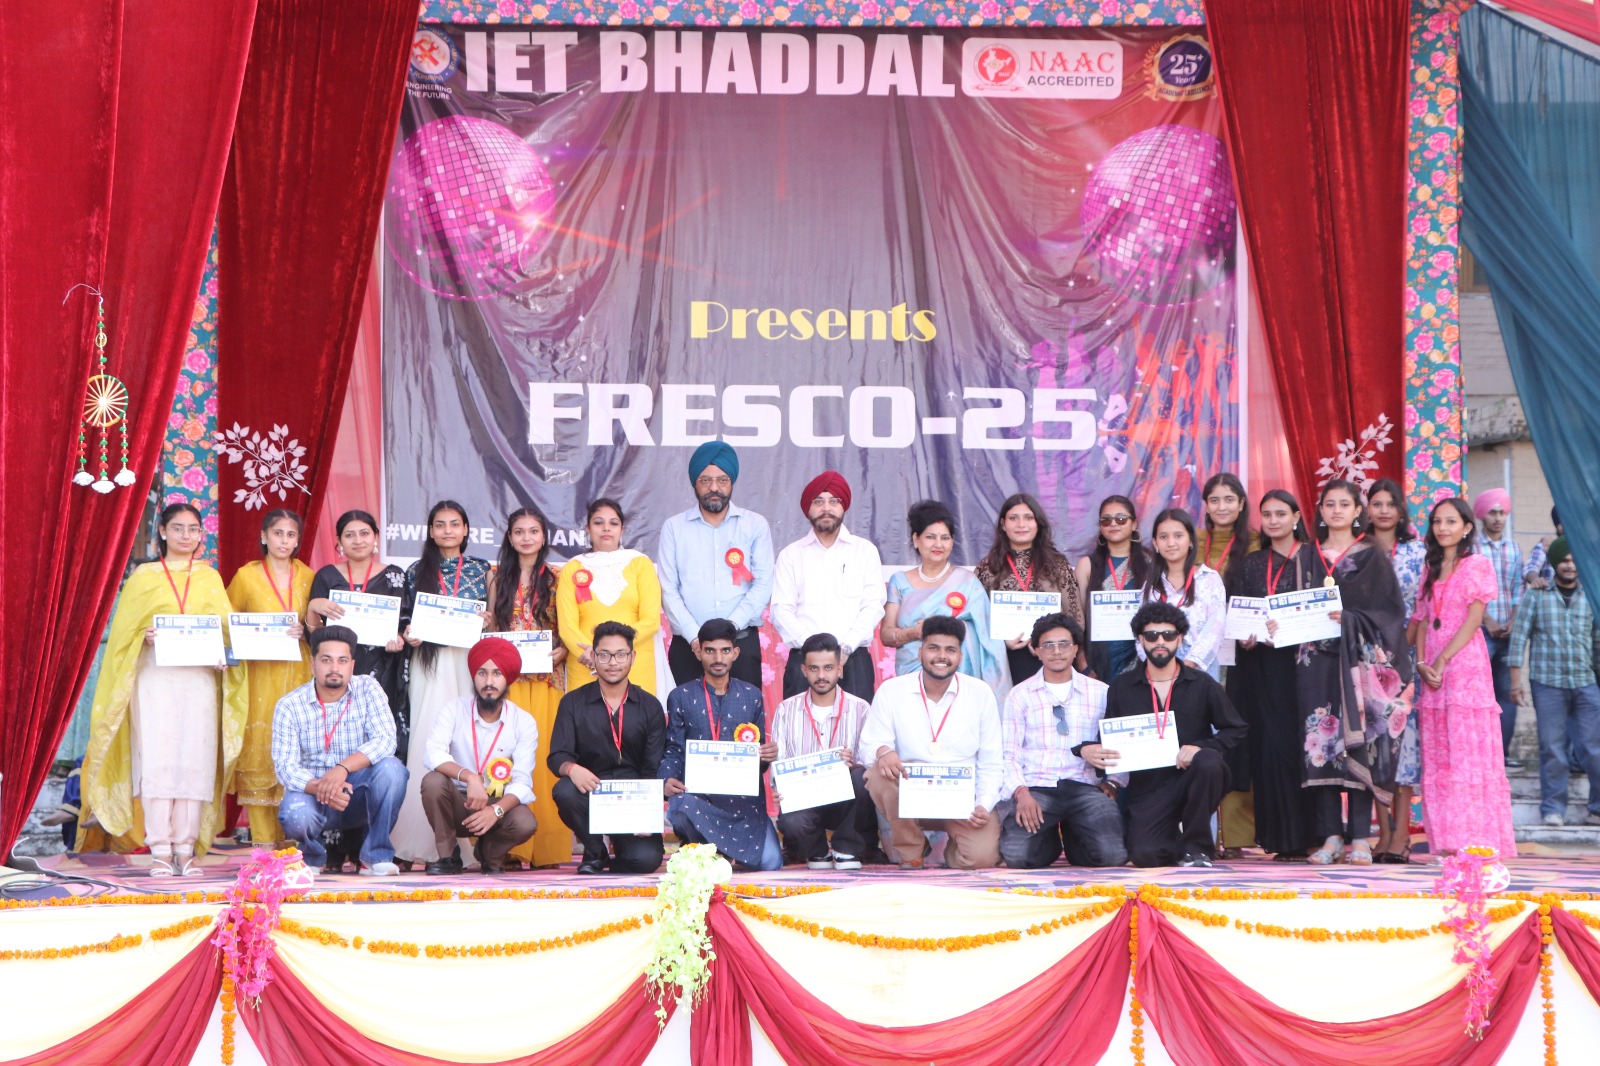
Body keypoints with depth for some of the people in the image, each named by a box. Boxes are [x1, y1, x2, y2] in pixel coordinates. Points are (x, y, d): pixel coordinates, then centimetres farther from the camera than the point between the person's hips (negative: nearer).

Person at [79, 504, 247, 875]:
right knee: (157, 758, -11)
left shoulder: (210, 578, 15)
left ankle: (186, 848, -2)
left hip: (200, 677, 2)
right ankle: (159, 850, -10)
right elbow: (125, 630, 8)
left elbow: (228, 627, 12)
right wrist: (145, 636, -12)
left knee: (195, 760, -5)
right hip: (156, 676, -2)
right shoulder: (144, 576, 10)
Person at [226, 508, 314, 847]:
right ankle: (263, 842, -2)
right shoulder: (246, 576, 5)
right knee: (259, 752, -6)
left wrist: (305, 632, -3)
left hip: (298, 675, 2)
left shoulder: (307, 577, 12)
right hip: (260, 676, -2)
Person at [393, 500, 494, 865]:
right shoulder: (417, 571, 12)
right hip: (428, 664, 0)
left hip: (470, 661, 0)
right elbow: (406, 619, 12)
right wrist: (409, 634, -8)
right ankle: (424, 841, -3)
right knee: (427, 741, -7)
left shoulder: (482, 570, 11)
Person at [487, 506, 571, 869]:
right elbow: (490, 626, 13)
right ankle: (509, 846, -3)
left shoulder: (556, 578, 9)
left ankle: (545, 848, 0)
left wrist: (561, 652, -10)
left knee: (544, 755, -5)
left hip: (546, 678, -1)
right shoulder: (497, 577, 13)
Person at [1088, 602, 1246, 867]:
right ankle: (1175, 838, 16)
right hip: (1148, 788, 0)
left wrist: (1200, 748, -15)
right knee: (1144, 855, -24)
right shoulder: (1122, 686, 7)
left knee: (1208, 762, -35)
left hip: (1192, 778, 0)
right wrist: (1088, 751, -13)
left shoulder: (1202, 684, 5)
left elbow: (1236, 729, 3)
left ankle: (1195, 846, -11)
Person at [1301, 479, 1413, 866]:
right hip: (1318, 660, 2)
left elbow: (1390, 609, -1)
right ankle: (1331, 836, 0)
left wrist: (1348, 619, -14)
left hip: (1359, 659, -2)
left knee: (1358, 742, -7)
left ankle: (1360, 838, -4)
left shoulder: (1372, 557, 7)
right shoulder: (1310, 557, 15)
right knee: (1322, 742, -3)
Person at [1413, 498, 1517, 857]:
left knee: (1468, 749, -8)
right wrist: (1421, 662, -2)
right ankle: (1446, 839, 5)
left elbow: (1474, 619, -8)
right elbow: (1422, 619, 13)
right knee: (1437, 755, 3)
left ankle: (1475, 837, -7)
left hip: (1465, 663, -6)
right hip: (1433, 669, 6)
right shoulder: (1431, 569, 18)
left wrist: (1443, 660, -14)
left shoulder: (1478, 564, 0)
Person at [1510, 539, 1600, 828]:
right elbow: (1519, 637, 2)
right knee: (1552, 750, 0)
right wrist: (1516, 678, -4)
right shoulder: (1536, 596, 5)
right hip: (1547, 684, -2)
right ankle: (1553, 809, 9)